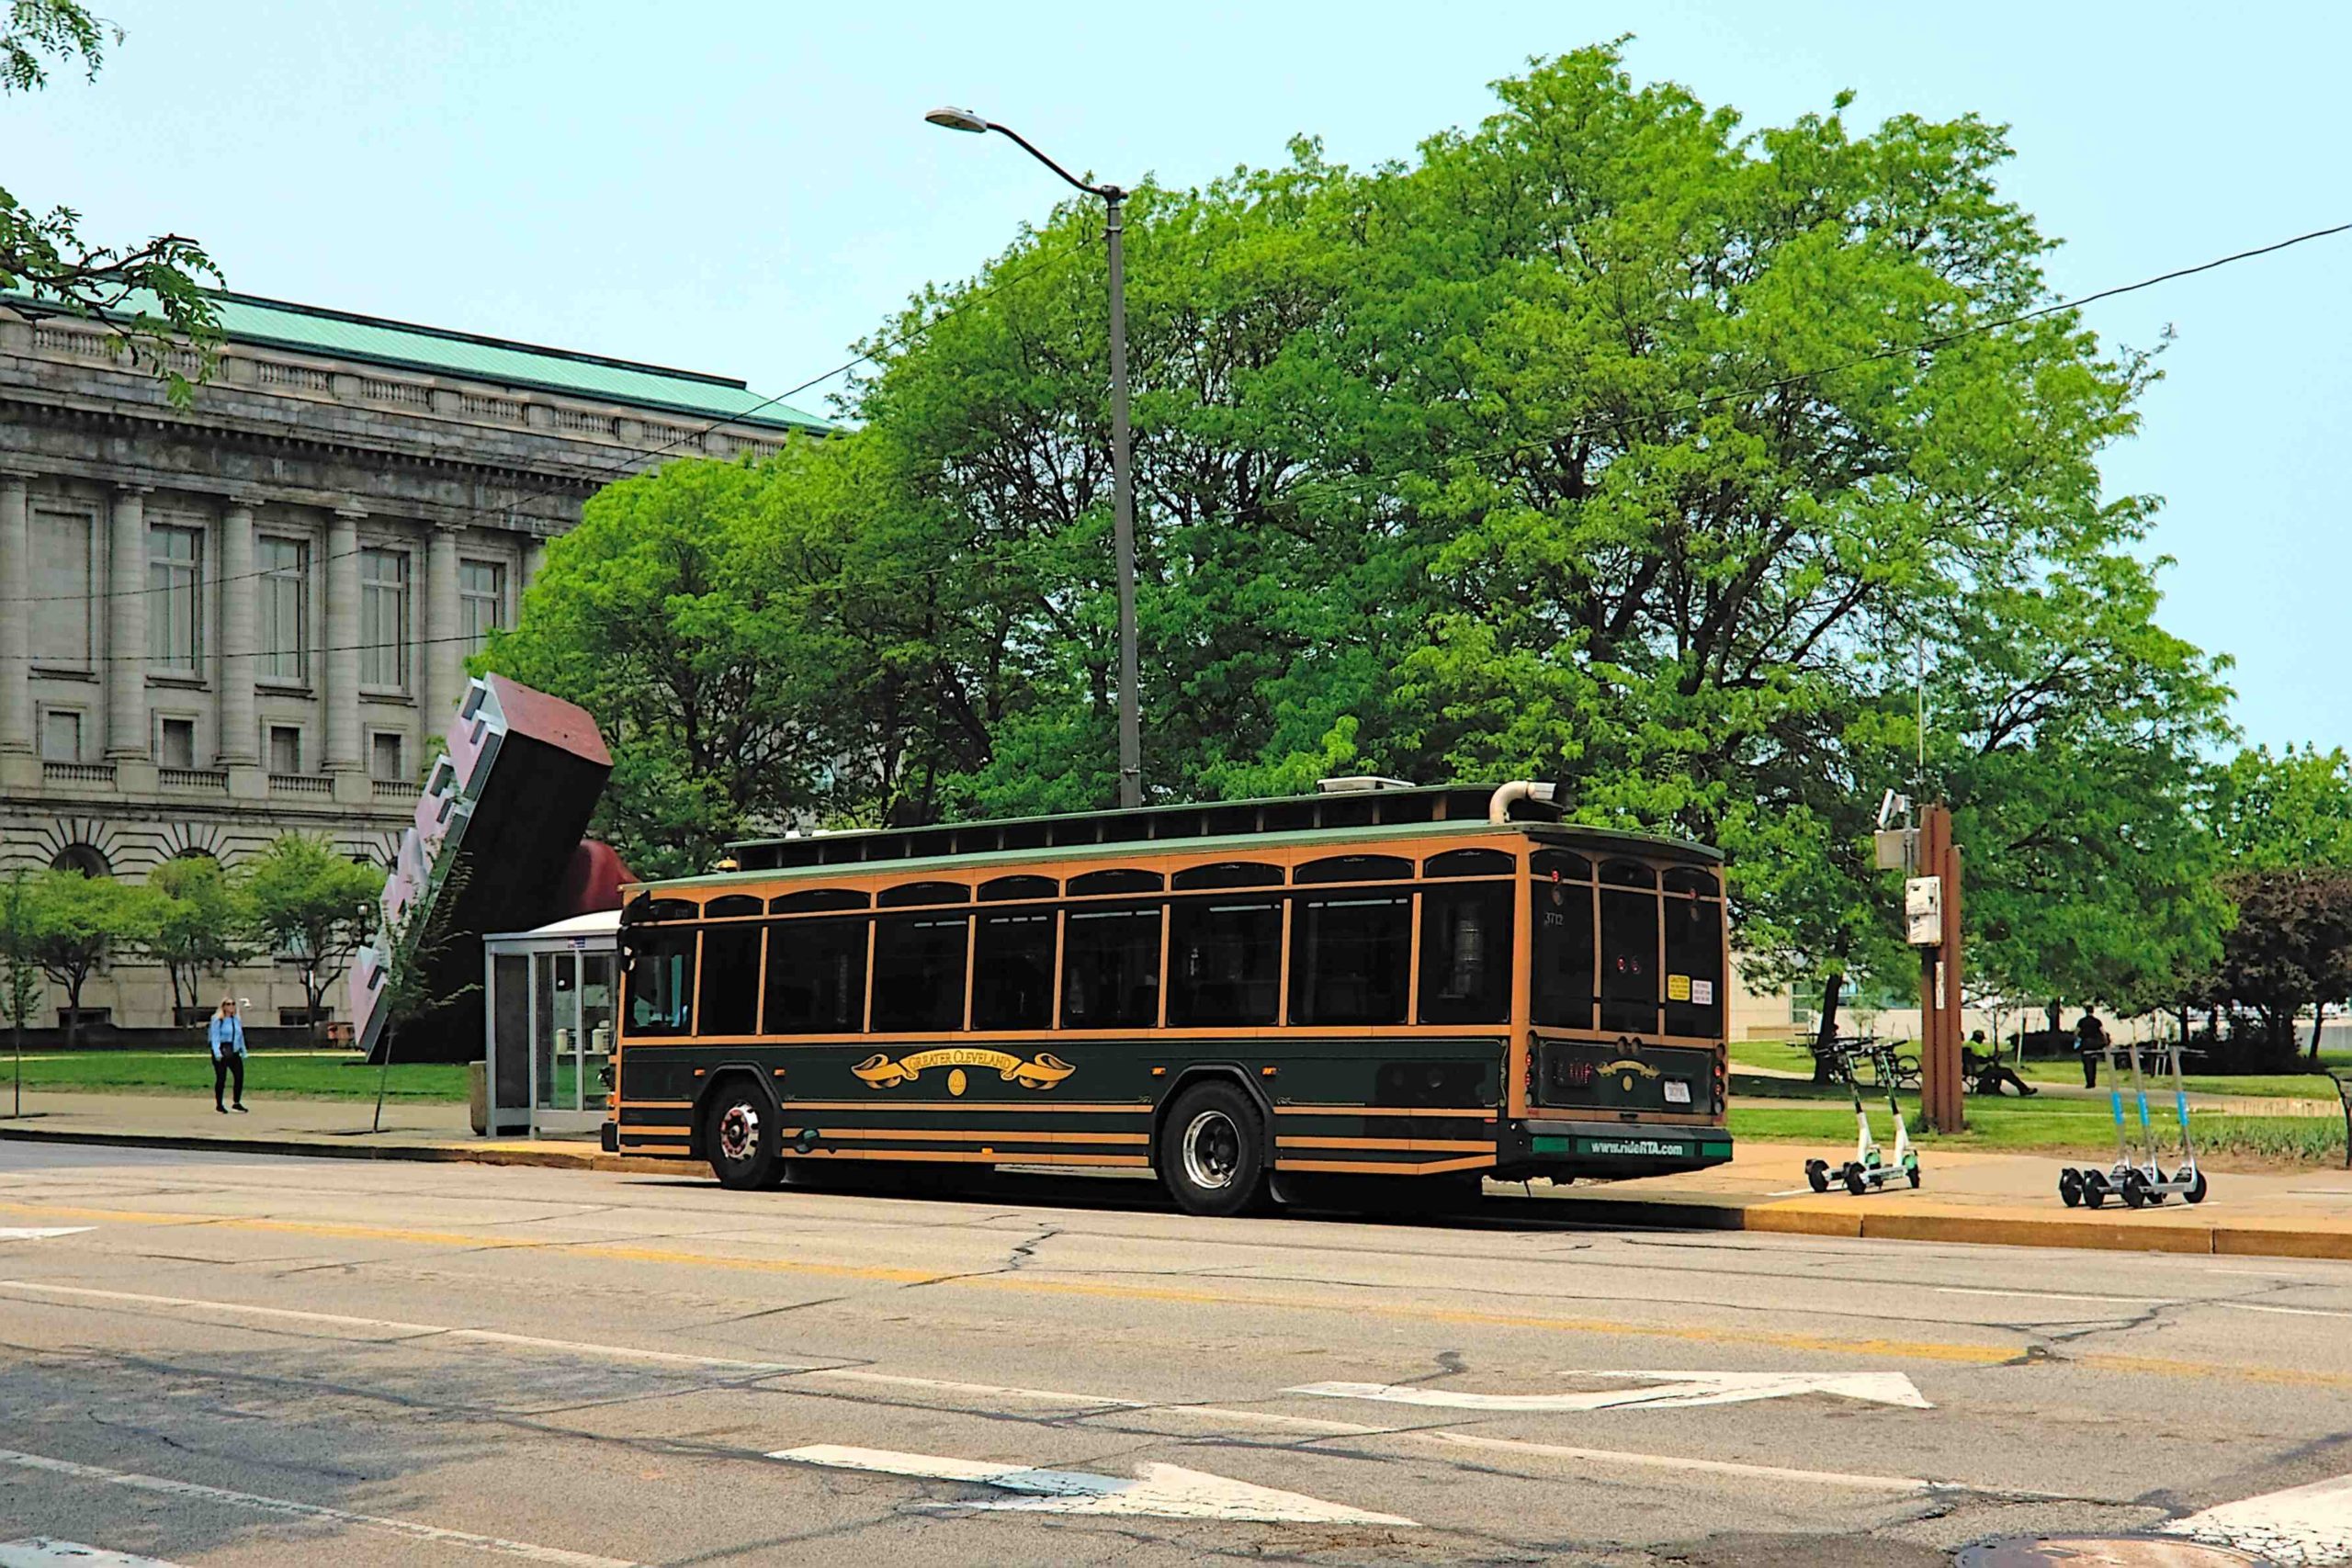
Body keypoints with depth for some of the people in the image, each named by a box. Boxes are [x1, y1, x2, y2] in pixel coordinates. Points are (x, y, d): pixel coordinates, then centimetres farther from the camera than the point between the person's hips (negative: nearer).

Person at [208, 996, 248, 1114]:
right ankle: (219, 1105, 12)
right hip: (222, 1052, -6)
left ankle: (236, 1103, 13)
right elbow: (215, 1037, -12)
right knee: (221, 1078, -1)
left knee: (240, 1076, 0)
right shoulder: (218, 1020, -6)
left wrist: (243, 1052, 20)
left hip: (234, 1053, 6)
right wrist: (217, 1053, -22)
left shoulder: (236, 1020, 13)